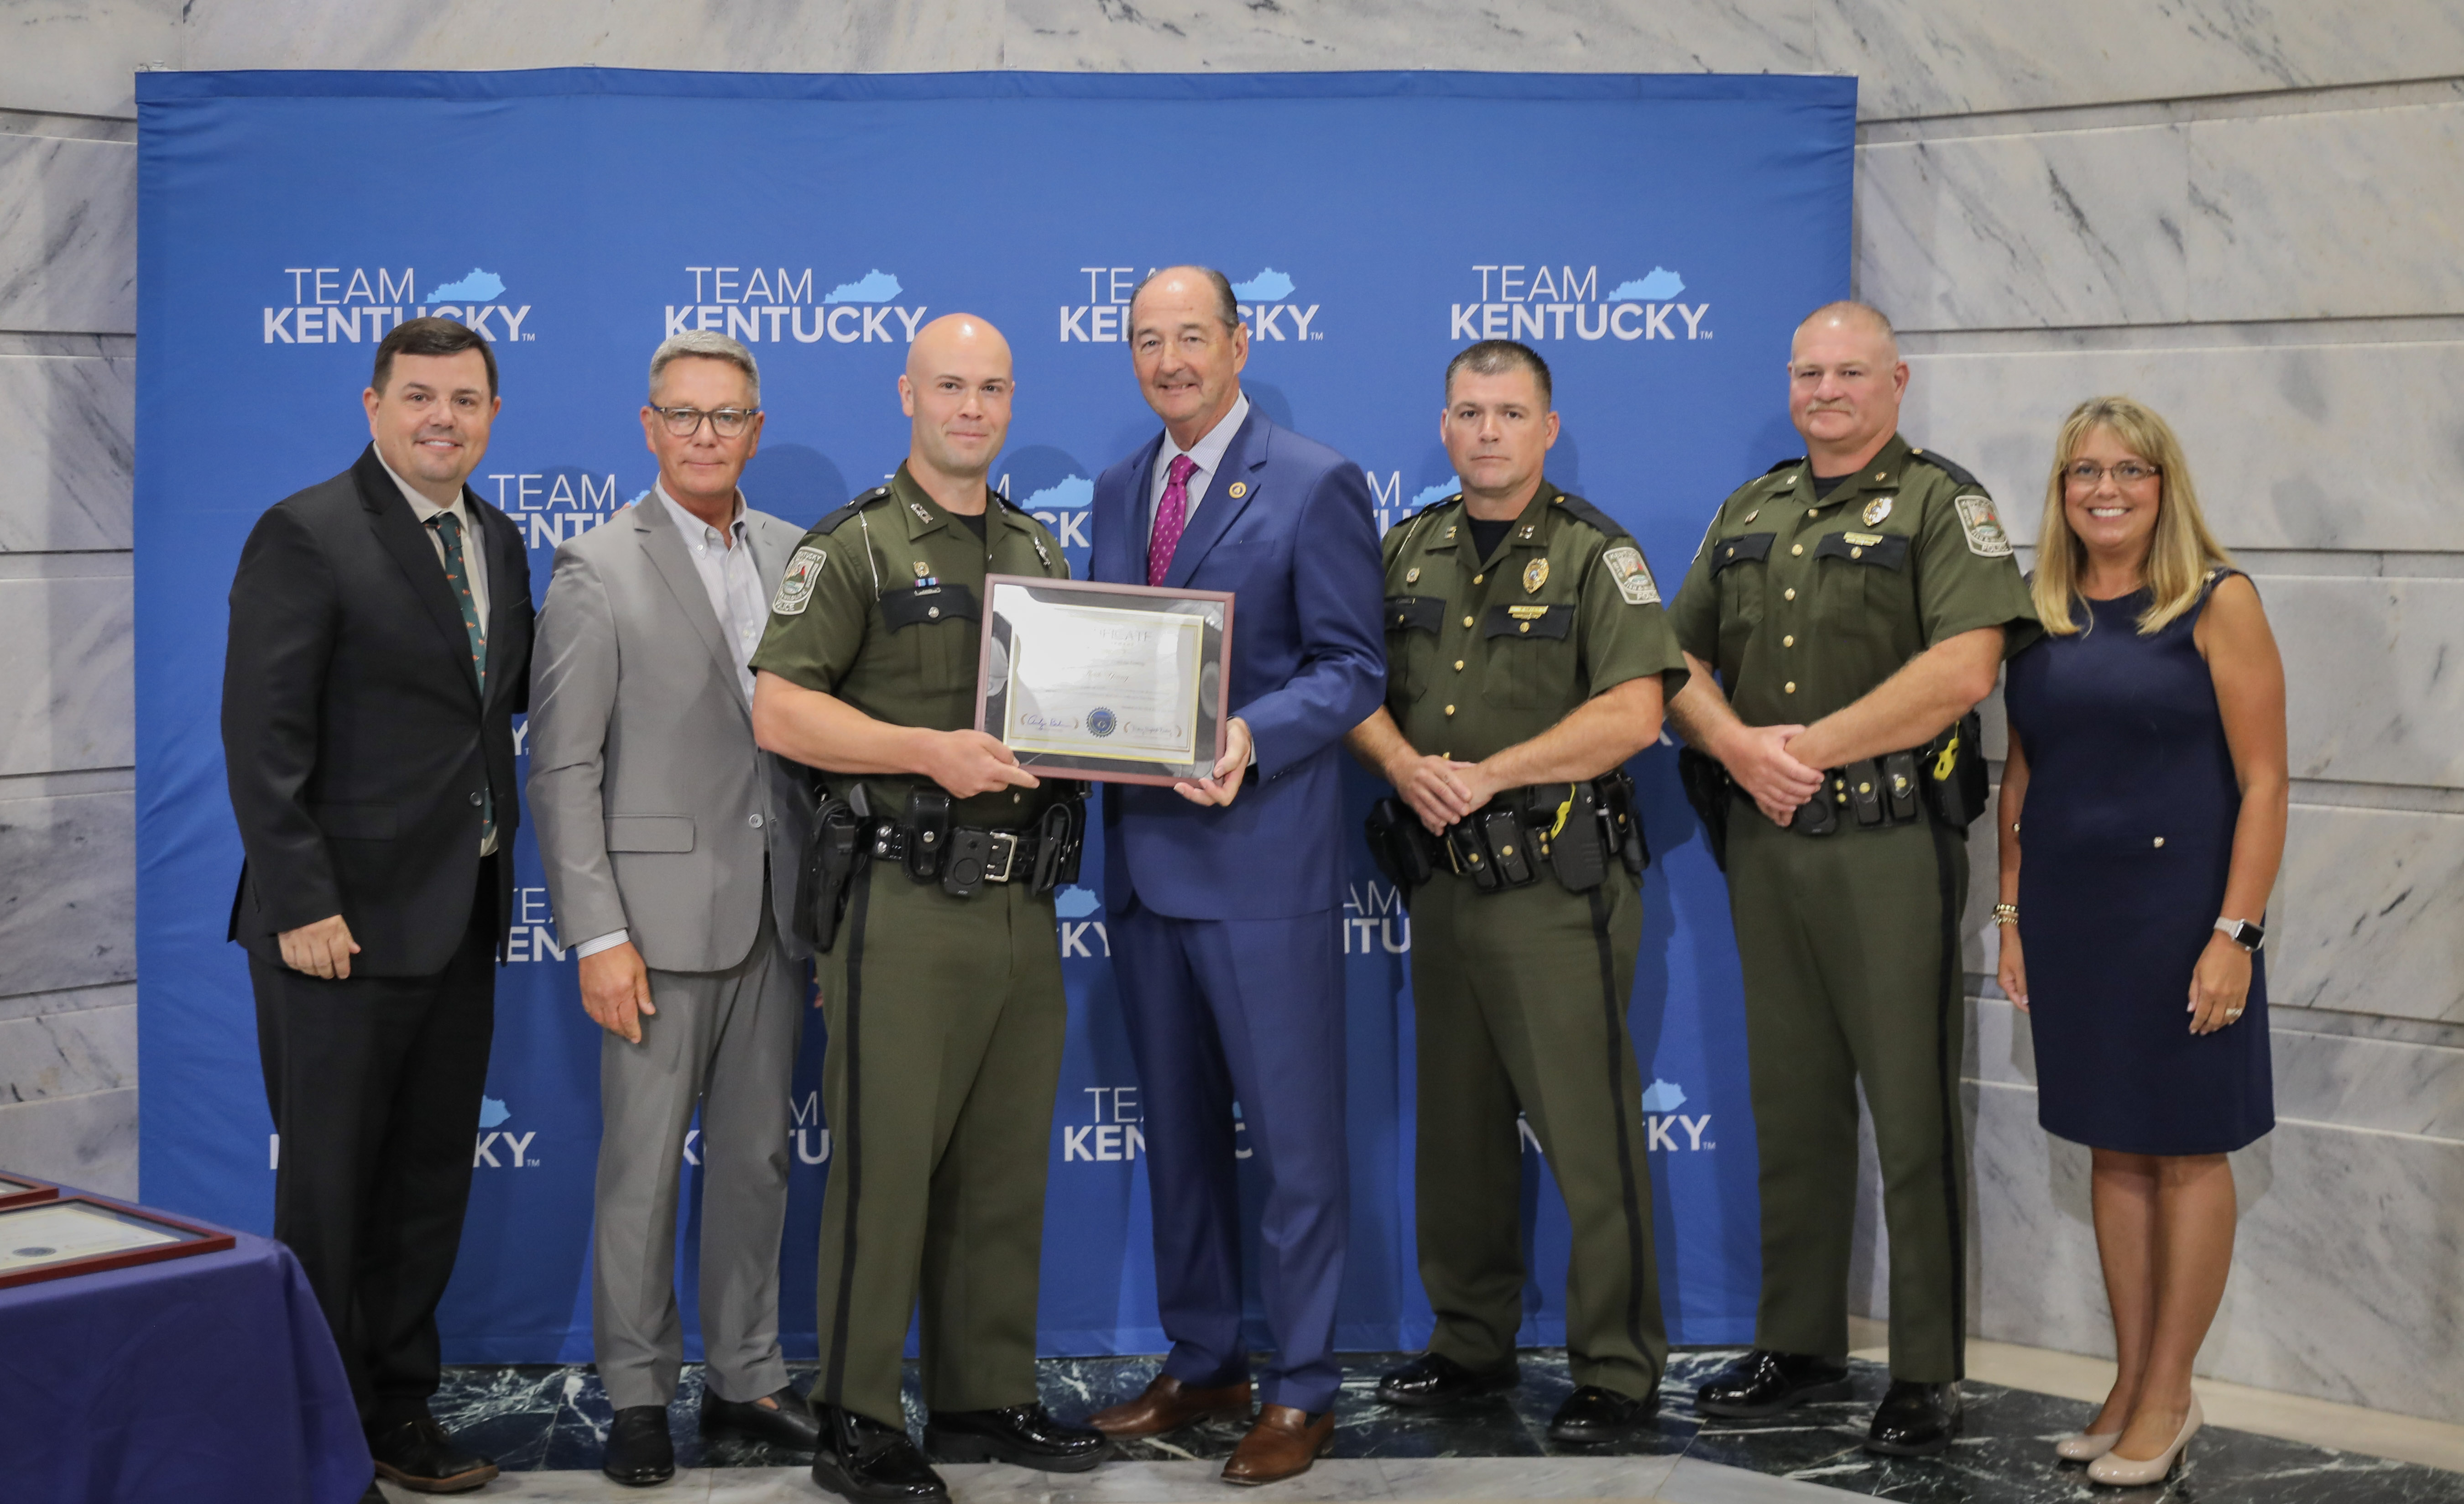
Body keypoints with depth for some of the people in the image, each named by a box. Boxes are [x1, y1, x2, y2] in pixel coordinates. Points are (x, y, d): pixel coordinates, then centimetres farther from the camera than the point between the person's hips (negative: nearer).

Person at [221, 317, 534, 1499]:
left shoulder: (498, 542, 12)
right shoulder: (306, 536, -11)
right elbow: (263, 736, -15)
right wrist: (302, 905, -19)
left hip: (461, 916, 7)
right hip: (343, 922, -7)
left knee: (431, 1180, 14)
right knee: (329, 1185, 3)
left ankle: (398, 1406, 27)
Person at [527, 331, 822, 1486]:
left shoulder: (792, 555, 9)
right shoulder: (599, 570, -6)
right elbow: (563, 771, -8)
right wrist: (597, 936, -14)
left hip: (775, 910, 5)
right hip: (662, 909, -5)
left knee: (754, 1160, 12)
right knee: (643, 1168, 2)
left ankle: (745, 1379, 23)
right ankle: (637, 1395, 15)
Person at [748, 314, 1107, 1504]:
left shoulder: (1040, 551, 17)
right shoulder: (855, 547, -2)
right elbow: (778, 710, -10)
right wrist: (930, 750, -20)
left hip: (1024, 904, 6)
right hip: (907, 903, -6)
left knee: (1004, 1169, 11)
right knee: (885, 1161, -3)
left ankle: (987, 1400, 22)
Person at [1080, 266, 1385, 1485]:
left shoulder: (1315, 485, -6)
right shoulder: (1120, 491, 14)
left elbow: (1351, 670, -8)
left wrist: (1252, 737, -24)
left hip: (1263, 853, -7)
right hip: (1144, 848, 7)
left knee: (1293, 1136, 0)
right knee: (1177, 1129, 16)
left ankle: (1303, 1392, 10)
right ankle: (1202, 1363, 29)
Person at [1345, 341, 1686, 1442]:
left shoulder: (1593, 554, -4)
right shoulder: (1409, 551, 13)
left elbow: (1632, 712, -14)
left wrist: (1489, 774, -16)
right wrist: (1406, 764, -10)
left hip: (1558, 885, -6)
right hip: (1444, 876, 6)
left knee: (1590, 1136, -4)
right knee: (1457, 1129, 14)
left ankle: (1620, 1371, 5)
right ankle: (1473, 1343, 27)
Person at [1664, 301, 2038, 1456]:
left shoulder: (1941, 504, -3)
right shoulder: (1749, 514, 16)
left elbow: (1964, 668, -16)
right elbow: (1679, 662, 13)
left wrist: (1812, 746, -14)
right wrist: (1737, 743, -7)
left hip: (1889, 842, -6)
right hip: (1762, 841, 6)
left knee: (1913, 1115, -2)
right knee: (1790, 1105, 12)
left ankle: (1928, 1373, 7)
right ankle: (1798, 1345, 23)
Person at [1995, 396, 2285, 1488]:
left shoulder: (2216, 604, -8)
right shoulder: (2042, 615, 6)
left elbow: (2262, 781, -10)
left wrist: (2235, 933, -15)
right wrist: (2012, 917, 9)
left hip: (2178, 907, -5)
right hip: (2068, 914, 5)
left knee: (2187, 1150, 5)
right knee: (2113, 1150, 12)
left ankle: (2168, 1397, 15)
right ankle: (2131, 1382, 22)